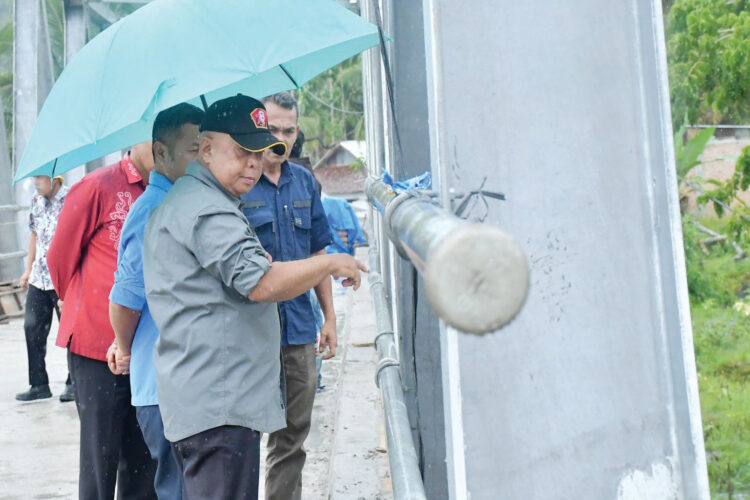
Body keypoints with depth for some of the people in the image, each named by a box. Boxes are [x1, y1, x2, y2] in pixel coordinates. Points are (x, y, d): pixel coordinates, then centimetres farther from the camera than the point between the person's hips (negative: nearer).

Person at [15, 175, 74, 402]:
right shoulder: (37, 200, 10)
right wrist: (28, 269, 20)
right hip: (39, 279, 7)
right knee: (32, 328, 6)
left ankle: (74, 384, 15)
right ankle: (39, 385, 15)